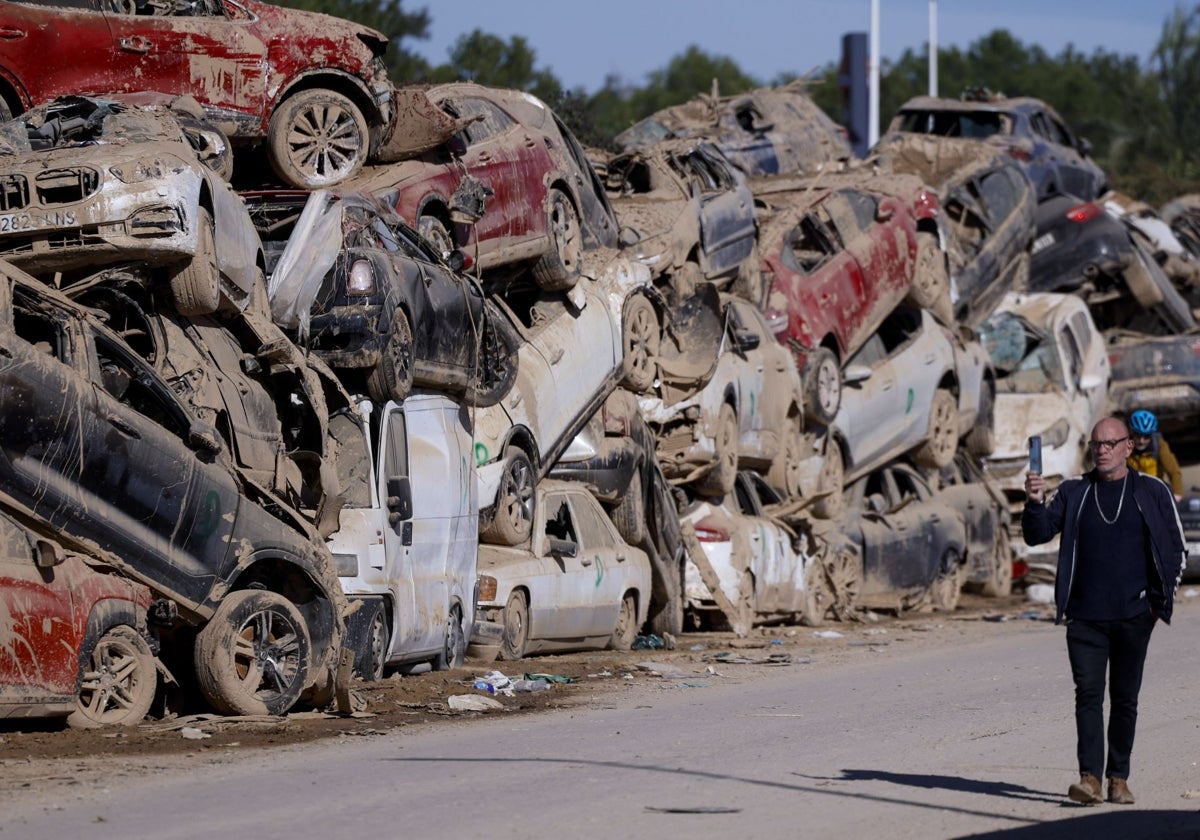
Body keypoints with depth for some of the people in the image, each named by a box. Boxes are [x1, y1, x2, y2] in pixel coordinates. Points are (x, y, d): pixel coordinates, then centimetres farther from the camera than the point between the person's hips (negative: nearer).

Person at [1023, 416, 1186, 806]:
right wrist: (1035, 502, -18)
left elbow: (1176, 549, 11)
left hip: (1134, 616, 0)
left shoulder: (1153, 492, 5)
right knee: (1088, 695, -10)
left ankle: (1118, 778, 13)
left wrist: (1159, 599, 4)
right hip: (1085, 616, 0)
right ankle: (1090, 777, -16)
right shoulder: (1074, 492, 8)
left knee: (1125, 699, 6)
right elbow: (1037, 535, 1)